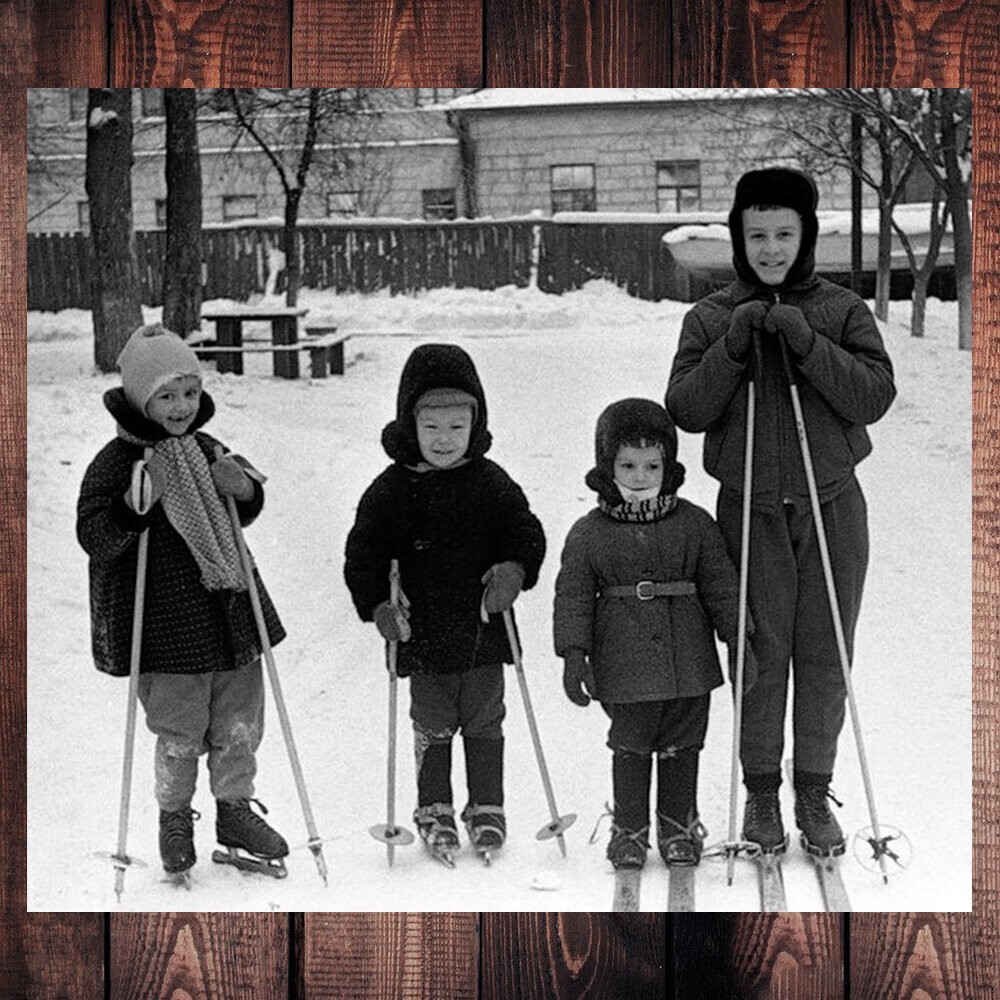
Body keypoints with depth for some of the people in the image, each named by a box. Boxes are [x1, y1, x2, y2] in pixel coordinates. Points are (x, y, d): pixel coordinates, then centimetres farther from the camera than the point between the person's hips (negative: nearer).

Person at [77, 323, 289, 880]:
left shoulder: (207, 452, 8)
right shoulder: (117, 462, -10)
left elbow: (238, 518, 20)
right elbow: (96, 538, -15)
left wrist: (245, 491, -2)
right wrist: (135, 507, -31)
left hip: (230, 613, 5)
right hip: (168, 623, -5)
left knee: (239, 726, 13)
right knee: (179, 735, 4)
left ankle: (236, 808, 32)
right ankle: (175, 818, 26)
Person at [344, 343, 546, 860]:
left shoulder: (491, 483, -1)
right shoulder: (391, 489, -4)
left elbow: (527, 534, 4)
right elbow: (363, 552, -2)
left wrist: (514, 570, -16)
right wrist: (377, 603, -15)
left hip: (484, 630, 1)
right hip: (423, 633, -1)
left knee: (484, 722, 11)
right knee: (433, 727, 9)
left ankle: (487, 807, 25)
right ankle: (434, 810, 24)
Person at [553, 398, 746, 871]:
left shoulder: (695, 524, 3)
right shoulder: (588, 533, -1)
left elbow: (721, 585, 7)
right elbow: (572, 596, 0)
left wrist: (738, 635, 3)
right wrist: (573, 653, -7)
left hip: (687, 662, 1)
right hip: (625, 666, -1)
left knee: (681, 747, 10)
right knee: (630, 748, 5)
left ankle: (679, 825, 24)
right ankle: (629, 829, 19)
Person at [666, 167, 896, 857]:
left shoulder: (843, 310, 5)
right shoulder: (712, 317, 5)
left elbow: (875, 397, -7)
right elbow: (686, 410, -4)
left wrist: (807, 345, -17)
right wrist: (735, 347, -16)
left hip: (831, 507, 1)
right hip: (751, 510, 0)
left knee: (824, 654, 4)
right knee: (762, 653, 1)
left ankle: (815, 791, 16)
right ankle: (762, 792, 15)